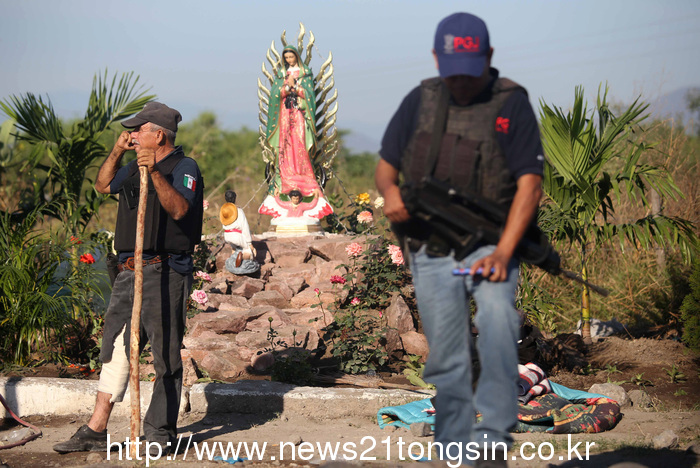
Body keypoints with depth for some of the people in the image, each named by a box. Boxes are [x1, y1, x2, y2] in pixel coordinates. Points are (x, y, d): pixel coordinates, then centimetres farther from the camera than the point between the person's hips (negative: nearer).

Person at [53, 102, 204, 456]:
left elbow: (179, 209, -21)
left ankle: (160, 433, 6)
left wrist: (154, 173, -32)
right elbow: (103, 186, 33)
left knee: (166, 356, -1)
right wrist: (117, 152, 17)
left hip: (164, 273, -8)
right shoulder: (135, 168, 19)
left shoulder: (183, 168, -5)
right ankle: (96, 431, 7)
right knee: (116, 349, 6)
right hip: (130, 271, 8)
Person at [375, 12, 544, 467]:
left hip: (488, 245, -3)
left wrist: (502, 252, -20)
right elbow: (386, 165, 14)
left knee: (497, 319, -30)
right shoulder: (421, 100, 8)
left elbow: (530, 183, -9)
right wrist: (390, 192, -12)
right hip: (431, 253, 4)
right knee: (446, 361, 4)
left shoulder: (511, 103, -3)